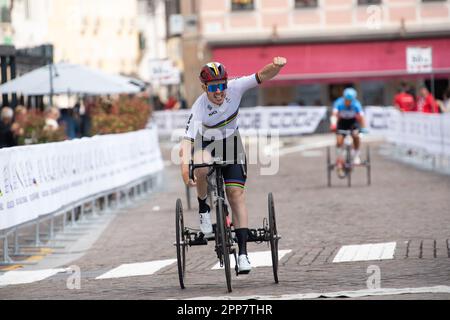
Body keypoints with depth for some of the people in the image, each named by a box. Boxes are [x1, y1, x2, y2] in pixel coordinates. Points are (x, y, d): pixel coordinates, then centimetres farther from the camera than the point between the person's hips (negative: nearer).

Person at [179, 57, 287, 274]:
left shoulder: (235, 88, -23)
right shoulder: (200, 107, -31)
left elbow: (262, 76, -29)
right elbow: (188, 139, -38)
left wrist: (276, 66, -52)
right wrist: (185, 165, -54)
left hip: (230, 144, 2)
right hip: (205, 145, -2)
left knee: (236, 194, -10)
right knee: (202, 167, -38)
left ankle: (243, 252, -11)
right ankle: (203, 207, -9)